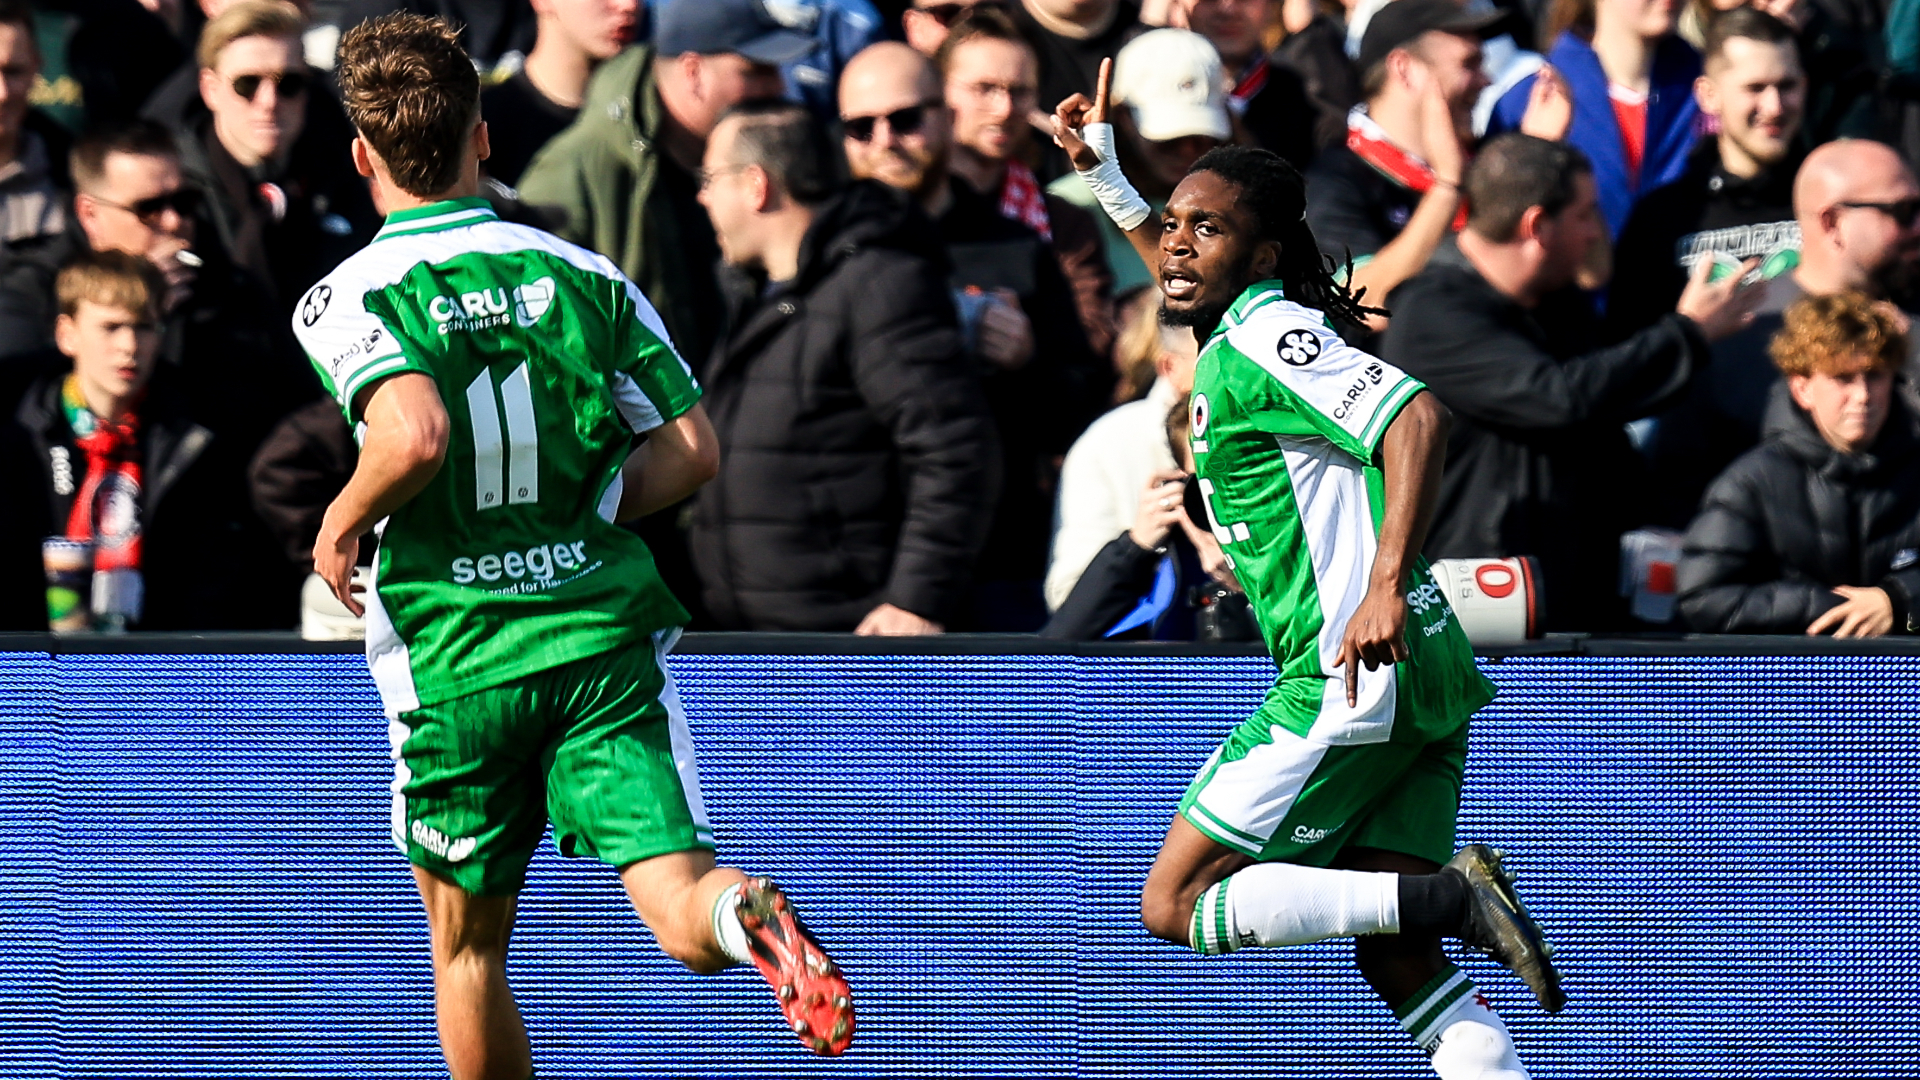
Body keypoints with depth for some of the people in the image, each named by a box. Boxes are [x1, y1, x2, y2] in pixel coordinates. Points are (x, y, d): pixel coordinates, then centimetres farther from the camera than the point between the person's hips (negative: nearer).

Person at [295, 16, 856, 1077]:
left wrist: (341, 524, -7)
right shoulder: (584, 274, 6)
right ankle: (743, 913, -44)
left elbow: (415, 434, -26)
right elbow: (691, 451, 3)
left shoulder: (343, 301, -6)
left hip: (456, 662, -2)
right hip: (604, 630, 2)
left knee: (467, 950, 17)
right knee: (682, 911, -10)